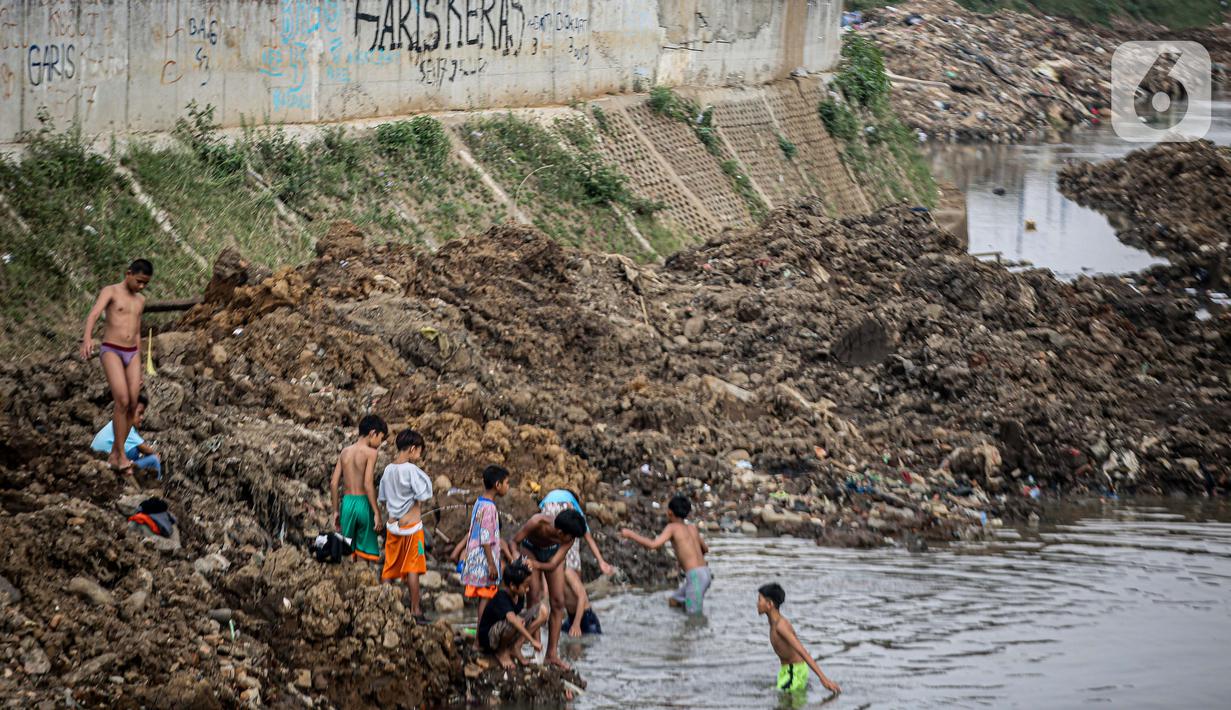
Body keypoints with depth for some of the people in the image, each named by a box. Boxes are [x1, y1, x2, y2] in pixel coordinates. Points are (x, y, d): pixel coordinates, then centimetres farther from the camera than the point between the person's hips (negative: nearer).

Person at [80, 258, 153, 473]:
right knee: (122, 402, -19)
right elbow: (93, 315, -23)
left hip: (131, 355, 6)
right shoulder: (109, 291, -5)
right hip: (111, 353, -6)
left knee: (132, 406, -3)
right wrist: (87, 339, -44)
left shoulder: (140, 300, 16)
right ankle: (122, 456, -12)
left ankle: (114, 455, 10)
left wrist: (138, 367, 18)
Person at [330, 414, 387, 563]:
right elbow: (368, 484, -16)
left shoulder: (345, 452, 8)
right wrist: (376, 513, -13)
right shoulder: (370, 452, -8)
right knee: (366, 554, 3)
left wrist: (336, 511, 14)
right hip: (363, 503, -5)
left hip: (347, 502, 5)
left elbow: (334, 483, 6)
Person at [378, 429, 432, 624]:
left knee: (389, 569, 10)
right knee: (413, 568, -1)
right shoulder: (411, 469, -14)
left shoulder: (388, 469, 7)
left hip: (392, 525, 6)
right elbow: (424, 495, -17)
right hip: (411, 525, -6)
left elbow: (384, 500, 13)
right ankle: (415, 611, 0)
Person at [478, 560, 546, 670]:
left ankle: (516, 647, -5)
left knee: (542, 611, -6)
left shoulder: (519, 596, -2)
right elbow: (512, 619, -44)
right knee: (516, 623, -42)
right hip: (488, 638, -8)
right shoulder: (501, 598, -28)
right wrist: (532, 640, -47)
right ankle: (502, 652, -11)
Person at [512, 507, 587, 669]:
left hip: (552, 551, 3)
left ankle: (552, 654, 1)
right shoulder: (537, 522, -40)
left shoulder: (568, 538, -31)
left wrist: (535, 564, -49)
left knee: (558, 602, -4)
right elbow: (514, 542, -27)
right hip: (531, 549, -3)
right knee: (535, 598, -15)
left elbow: (552, 565, -30)